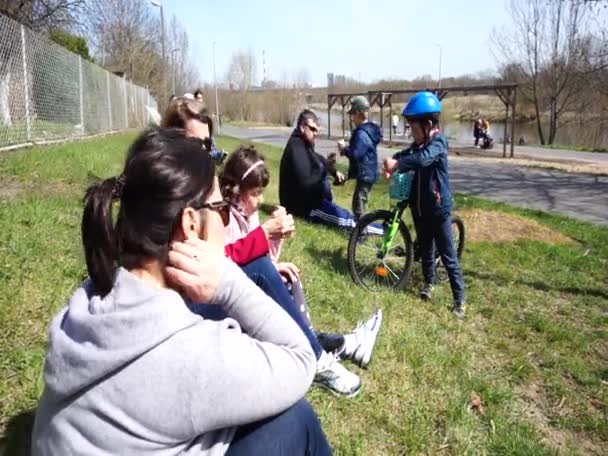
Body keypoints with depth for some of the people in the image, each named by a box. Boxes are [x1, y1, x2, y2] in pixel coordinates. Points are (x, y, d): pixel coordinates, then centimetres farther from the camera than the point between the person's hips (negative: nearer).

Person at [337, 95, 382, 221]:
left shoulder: (362, 133, -22)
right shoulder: (369, 129, 12)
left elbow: (356, 154, -28)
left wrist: (344, 148, -12)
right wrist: (346, 148, 7)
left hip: (365, 174, -11)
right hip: (367, 172, 11)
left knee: (358, 204, -7)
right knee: (360, 203, 21)